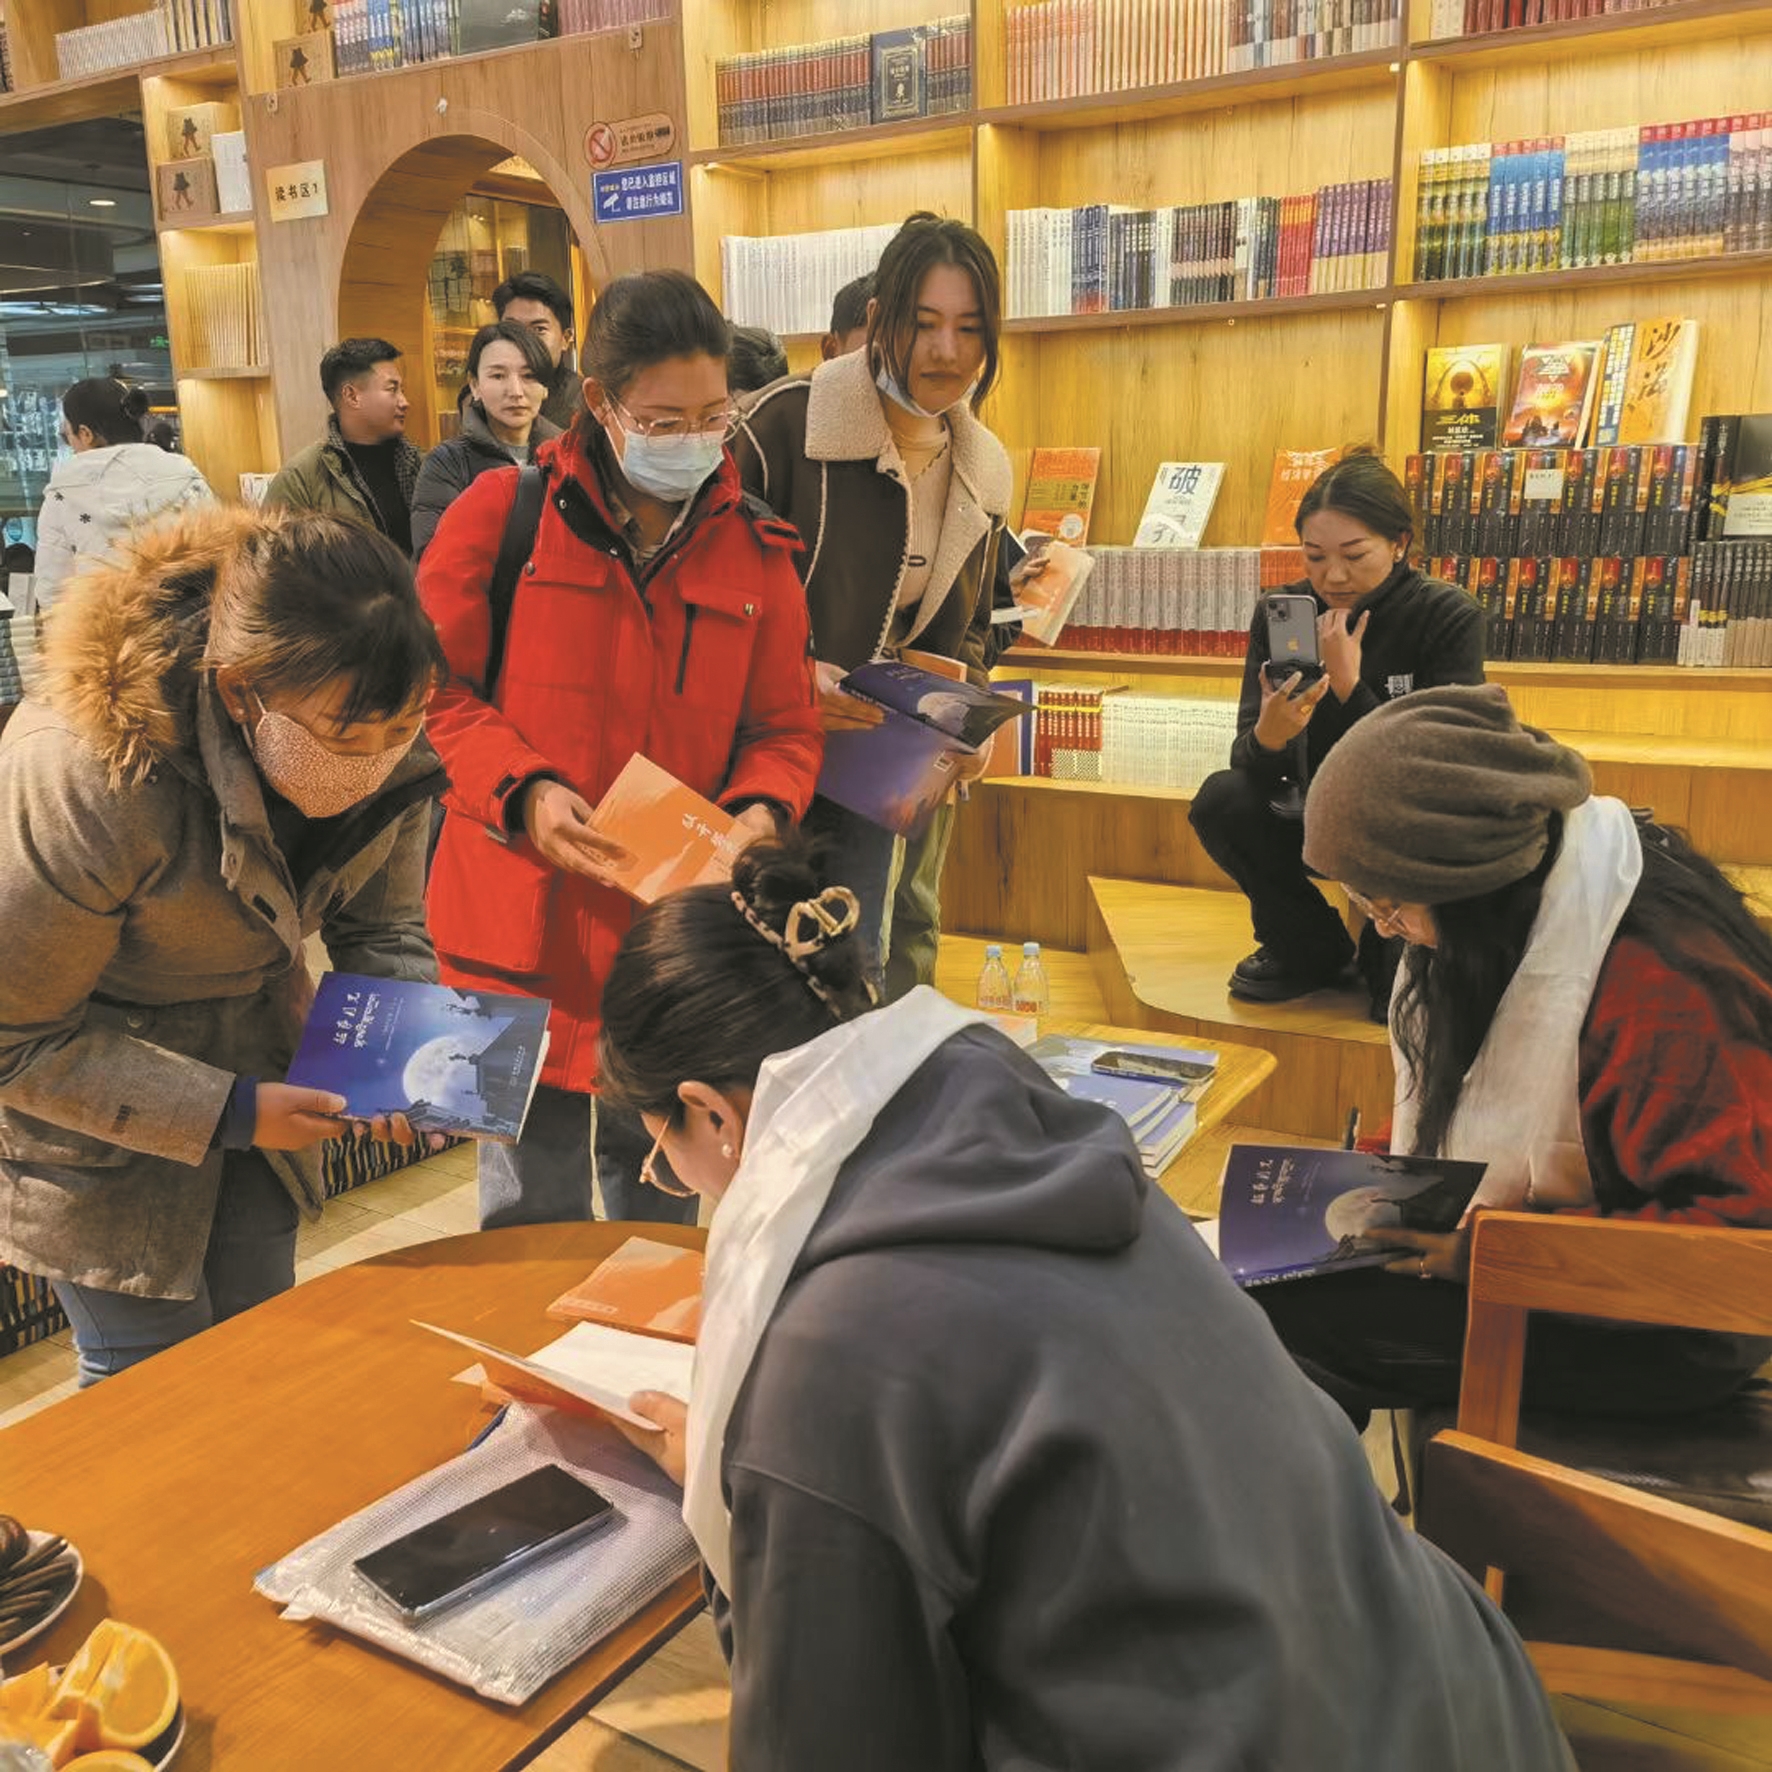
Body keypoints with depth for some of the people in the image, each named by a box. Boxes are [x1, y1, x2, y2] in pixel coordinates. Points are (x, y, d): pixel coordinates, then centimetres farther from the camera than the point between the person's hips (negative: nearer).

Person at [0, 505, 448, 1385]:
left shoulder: (387, 749, -19)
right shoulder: (80, 777, -35)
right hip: (89, 1106, -5)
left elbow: (379, 930, -3)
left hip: (252, 1062, 5)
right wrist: (228, 1113, -27)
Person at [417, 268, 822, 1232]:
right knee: (532, 1215, 10)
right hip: (523, 924, -2)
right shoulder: (502, 515, -4)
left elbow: (786, 727, 9)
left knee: (658, 1205, 19)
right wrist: (522, 791, -16)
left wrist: (761, 809, -11)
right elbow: (436, 688, -1)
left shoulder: (755, 551, 5)